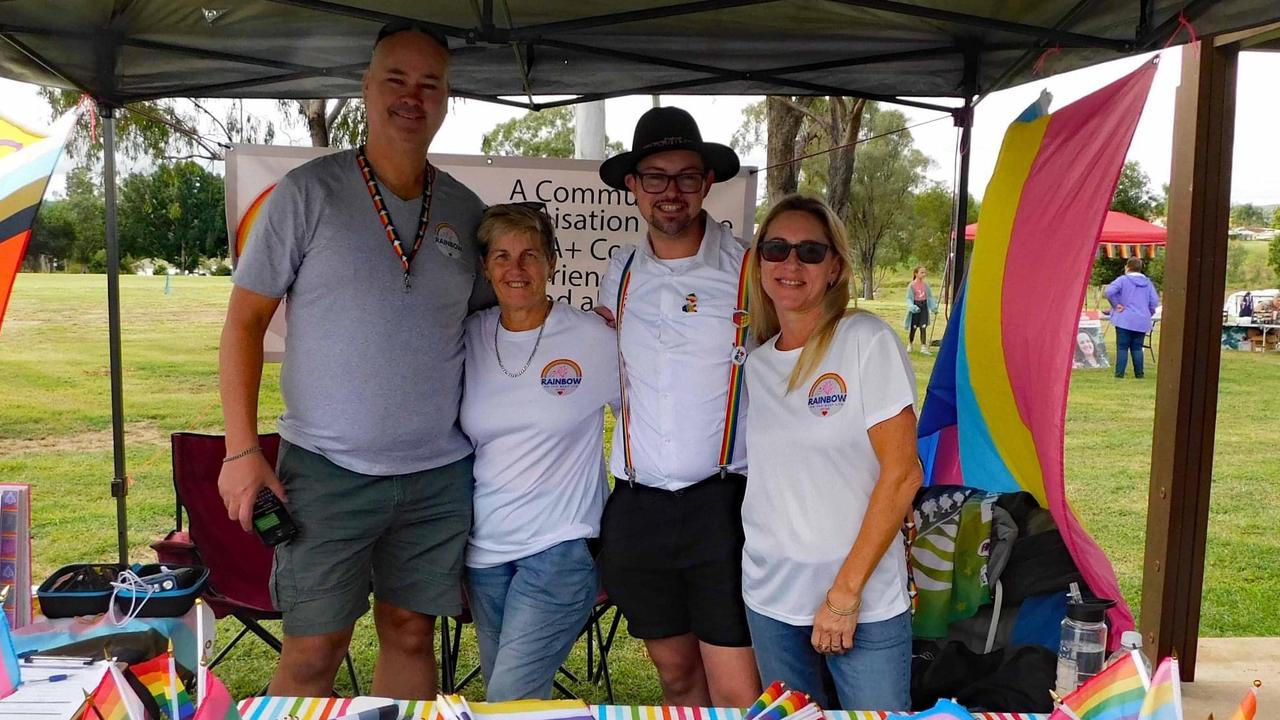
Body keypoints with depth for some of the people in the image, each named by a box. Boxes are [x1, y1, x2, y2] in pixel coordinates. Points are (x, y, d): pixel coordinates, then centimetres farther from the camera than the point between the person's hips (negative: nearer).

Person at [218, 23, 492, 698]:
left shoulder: (465, 210, 6)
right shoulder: (309, 192, -4)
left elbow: (488, 320, 18)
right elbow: (245, 320, -3)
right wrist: (241, 450, -8)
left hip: (438, 472, 3)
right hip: (325, 467, -3)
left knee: (410, 635, 13)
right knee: (313, 649, 3)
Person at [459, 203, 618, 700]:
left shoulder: (596, 338, -8)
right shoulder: (468, 338, 2)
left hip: (559, 547, -4)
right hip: (485, 550, 5)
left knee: (508, 702, -11)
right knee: (501, 693, 17)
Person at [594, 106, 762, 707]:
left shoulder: (749, 271, -3)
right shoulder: (619, 272, 10)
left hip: (722, 502, -4)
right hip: (637, 506, 4)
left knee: (737, 695, -3)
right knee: (676, 672, 17)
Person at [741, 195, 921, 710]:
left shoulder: (867, 341, -10)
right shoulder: (755, 362, 5)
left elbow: (902, 473, -13)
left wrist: (846, 592, -14)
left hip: (865, 603, -4)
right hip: (768, 599, 5)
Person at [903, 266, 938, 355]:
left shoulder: (926, 285, 3)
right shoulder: (912, 285, -8)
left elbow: (930, 297, 9)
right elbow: (909, 298, -8)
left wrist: (934, 306, -2)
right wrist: (912, 306, -25)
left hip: (924, 306, 3)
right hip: (915, 307, -3)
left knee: (923, 327, -2)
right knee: (913, 327, 8)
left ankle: (924, 347, -1)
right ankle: (910, 345, 27)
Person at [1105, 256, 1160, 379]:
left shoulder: (1123, 280, -4)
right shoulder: (1148, 282, 10)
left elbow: (1109, 291, -21)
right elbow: (1154, 301, 5)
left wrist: (1116, 304, -9)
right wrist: (1148, 313, 16)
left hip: (1125, 320, -4)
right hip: (1142, 321, 4)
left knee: (1122, 347, -2)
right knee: (1137, 348, 11)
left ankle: (1119, 373, -5)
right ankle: (1139, 373, 12)